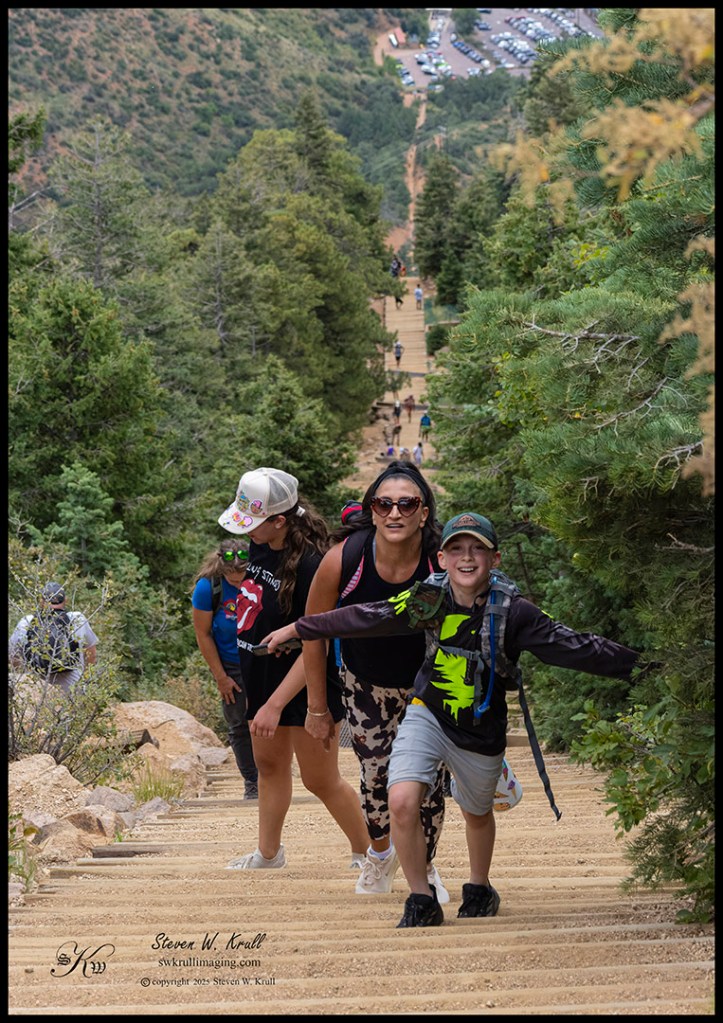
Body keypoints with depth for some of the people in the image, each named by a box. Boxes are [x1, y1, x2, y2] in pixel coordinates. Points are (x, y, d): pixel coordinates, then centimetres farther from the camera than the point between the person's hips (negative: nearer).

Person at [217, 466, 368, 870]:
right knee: (269, 764, 19)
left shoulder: (310, 565, -27)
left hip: (304, 686, -8)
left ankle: (369, 853, 16)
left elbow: (314, 646, -27)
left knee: (321, 780, 0)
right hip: (261, 675, 8)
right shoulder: (259, 548, -1)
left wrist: (275, 704, -28)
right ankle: (268, 852, 33)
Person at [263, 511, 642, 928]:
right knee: (402, 801, -21)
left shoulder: (513, 611, -18)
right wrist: (298, 629, 4)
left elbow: (573, 647, -15)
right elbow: (365, 618, -2)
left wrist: (636, 662, -20)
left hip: (481, 733, 0)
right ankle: (422, 901, -1)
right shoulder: (428, 599, -13)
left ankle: (480, 889, 52)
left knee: (477, 813, 21)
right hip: (427, 717, 0)